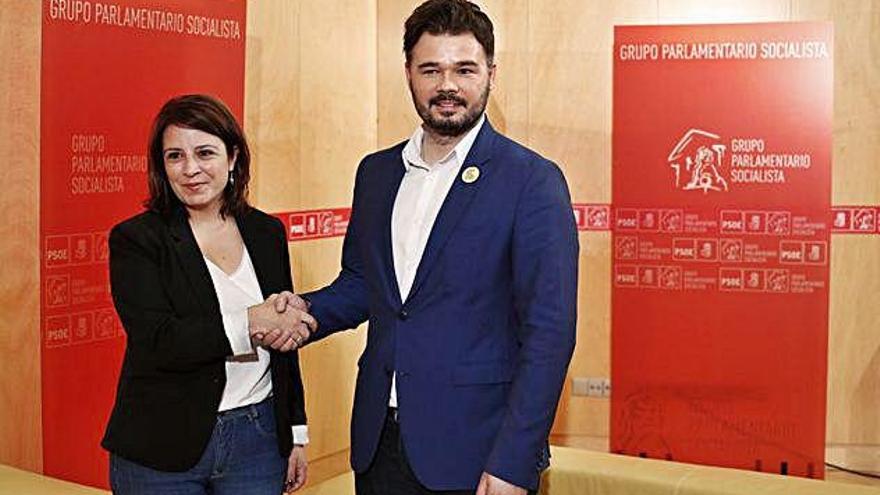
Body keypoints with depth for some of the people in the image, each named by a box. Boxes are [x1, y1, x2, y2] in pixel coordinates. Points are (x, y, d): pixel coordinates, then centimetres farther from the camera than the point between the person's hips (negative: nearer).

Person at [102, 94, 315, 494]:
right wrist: (250, 324, -20)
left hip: (256, 443, 3)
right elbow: (156, 341, -17)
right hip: (162, 454, -3)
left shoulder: (267, 233, 6)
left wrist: (297, 432, 12)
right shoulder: (135, 239, -6)